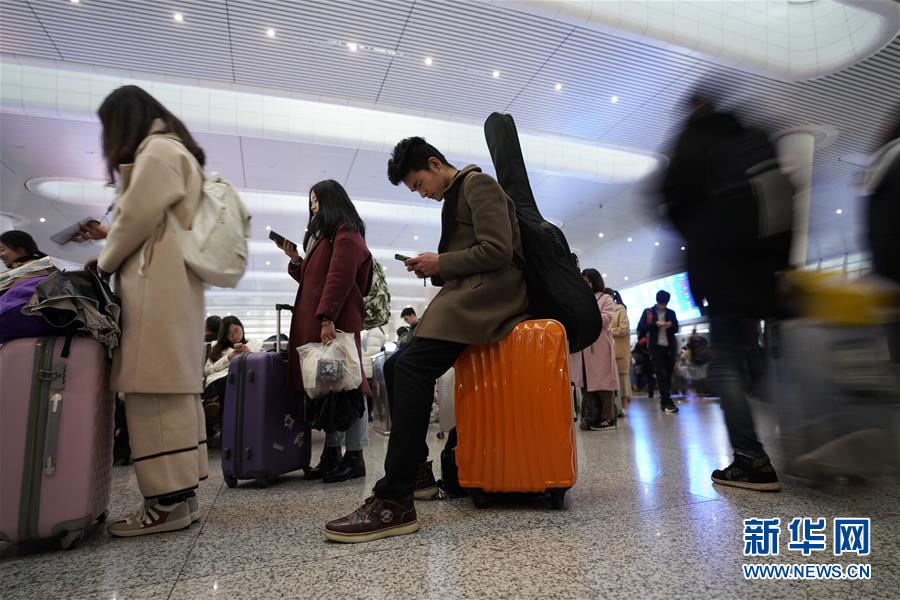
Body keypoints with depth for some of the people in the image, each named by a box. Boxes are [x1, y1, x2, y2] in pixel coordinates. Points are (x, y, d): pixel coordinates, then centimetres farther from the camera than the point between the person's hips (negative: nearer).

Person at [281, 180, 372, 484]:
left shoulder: (346, 233, -3)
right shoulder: (324, 234, 27)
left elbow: (340, 276, -17)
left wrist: (327, 318, -25)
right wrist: (296, 260, 14)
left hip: (335, 321, -9)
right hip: (313, 322, 9)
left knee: (344, 385, -7)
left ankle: (355, 457, -1)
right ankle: (331, 454, 13)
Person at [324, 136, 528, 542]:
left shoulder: (477, 184, -2)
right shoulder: (457, 196, 27)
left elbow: (498, 251, -16)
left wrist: (441, 263, -7)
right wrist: (436, 269, 9)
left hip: (488, 294, -10)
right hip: (467, 296, 10)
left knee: (412, 367, -27)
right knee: (396, 367, 4)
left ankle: (394, 503, -28)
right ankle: (416, 470, 10)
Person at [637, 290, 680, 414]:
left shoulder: (671, 313, 13)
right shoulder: (648, 312, 4)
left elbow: (676, 329, 16)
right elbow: (640, 328, -2)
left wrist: (671, 325, -7)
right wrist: (655, 324, -14)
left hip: (669, 347, 4)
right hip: (655, 347, -3)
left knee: (668, 374, 4)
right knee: (661, 374, -12)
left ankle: (664, 401, 13)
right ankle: (667, 402, -14)